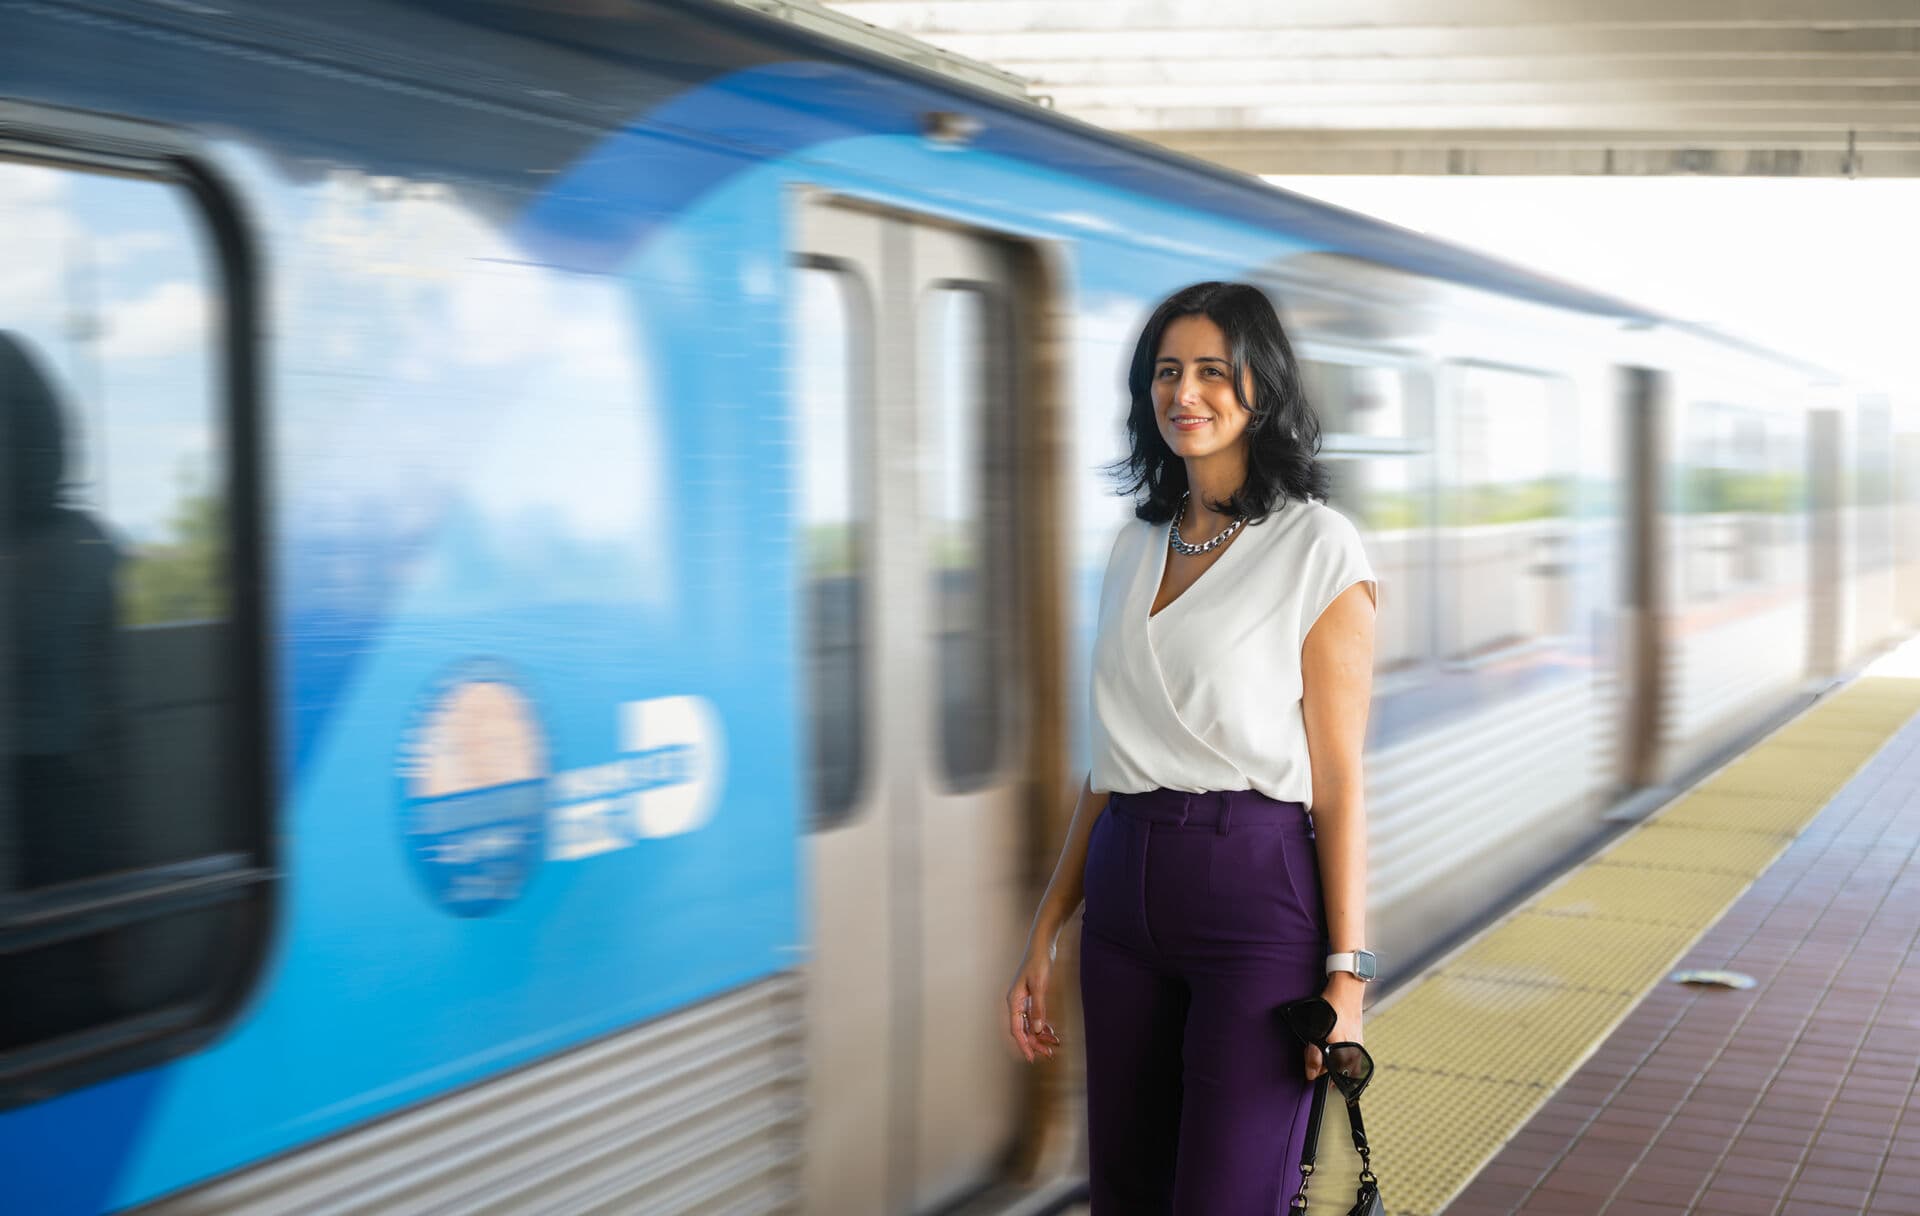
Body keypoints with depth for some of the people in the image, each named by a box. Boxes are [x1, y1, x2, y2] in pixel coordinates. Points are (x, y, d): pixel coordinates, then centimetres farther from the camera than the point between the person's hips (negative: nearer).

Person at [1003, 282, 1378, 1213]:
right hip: (1125, 895, 6)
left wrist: (1345, 972, -11)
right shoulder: (1137, 548, 13)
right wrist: (1045, 932, 12)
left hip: (1257, 892, -6)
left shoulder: (1317, 549, -5)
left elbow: (1338, 778, -7)